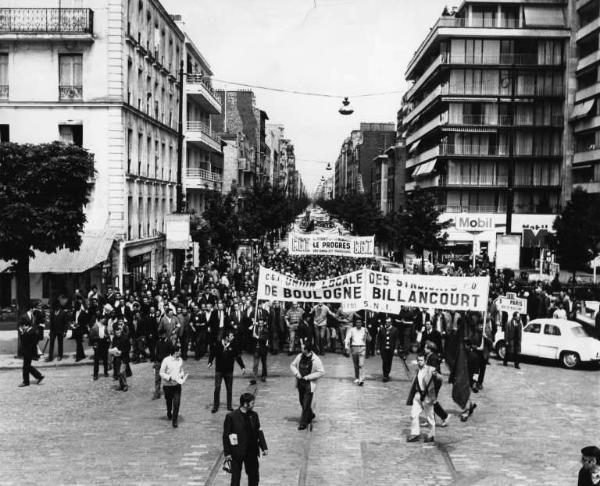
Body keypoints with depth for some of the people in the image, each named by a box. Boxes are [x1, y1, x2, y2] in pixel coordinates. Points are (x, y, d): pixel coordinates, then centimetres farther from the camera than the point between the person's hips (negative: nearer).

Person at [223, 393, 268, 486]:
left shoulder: (254, 415, 3)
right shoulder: (231, 416, -12)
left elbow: (259, 432, 8)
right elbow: (226, 435, -8)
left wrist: (264, 447, 1)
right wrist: (227, 453, -10)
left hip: (252, 451, 5)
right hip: (236, 453, -4)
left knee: (254, 476, 11)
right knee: (236, 477, 6)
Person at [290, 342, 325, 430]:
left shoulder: (316, 360, -16)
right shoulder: (300, 356, -2)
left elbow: (321, 372, -15)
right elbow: (292, 365, 11)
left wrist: (308, 377, -18)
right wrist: (296, 373, -9)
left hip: (310, 384, -6)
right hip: (300, 383, 6)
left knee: (306, 404, -4)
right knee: (302, 402, 18)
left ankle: (303, 423, 8)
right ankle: (310, 415, 44)